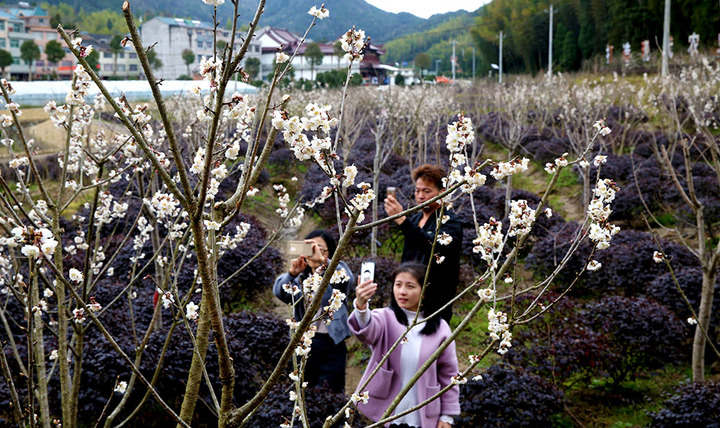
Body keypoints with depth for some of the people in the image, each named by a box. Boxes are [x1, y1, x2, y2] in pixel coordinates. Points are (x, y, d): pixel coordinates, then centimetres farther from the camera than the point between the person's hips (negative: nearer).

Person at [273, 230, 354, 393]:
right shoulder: (301, 278, 14)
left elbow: (347, 278, -21)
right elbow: (279, 292, -5)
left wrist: (322, 261, -38)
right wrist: (292, 273, -26)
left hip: (331, 344, -4)